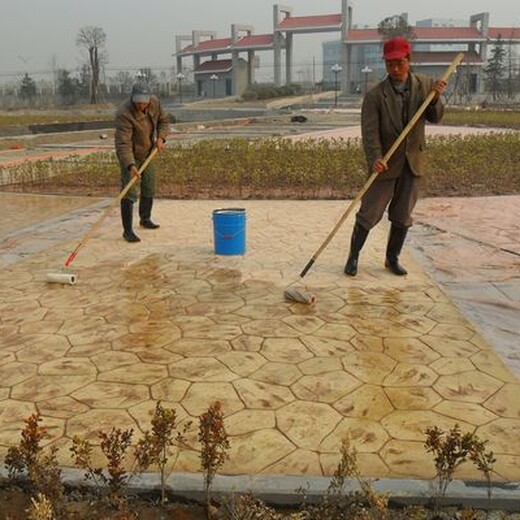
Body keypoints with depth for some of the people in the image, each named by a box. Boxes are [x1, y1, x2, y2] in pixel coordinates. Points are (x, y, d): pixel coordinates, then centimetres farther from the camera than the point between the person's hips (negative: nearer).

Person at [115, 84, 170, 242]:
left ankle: (145, 219, 38)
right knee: (129, 192, -13)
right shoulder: (124, 114, -31)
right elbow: (123, 144, -37)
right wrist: (130, 165, -48)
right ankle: (128, 230, -9)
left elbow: (163, 120, 8)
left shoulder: (155, 103, -11)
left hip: (148, 153, 7)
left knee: (149, 189, 16)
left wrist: (160, 137, -10)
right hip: (130, 156, -6)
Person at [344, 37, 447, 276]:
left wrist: (435, 98, -16)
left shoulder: (425, 84, 0)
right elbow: (370, 132, -18)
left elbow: (435, 117, 5)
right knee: (369, 214, 1)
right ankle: (353, 256, 17)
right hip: (386, 164, -3)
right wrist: (375, 159, -34)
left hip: (413, 163, 4)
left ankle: (392, 258, 27)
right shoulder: (375, 95, -12)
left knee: (402, 216, 12)